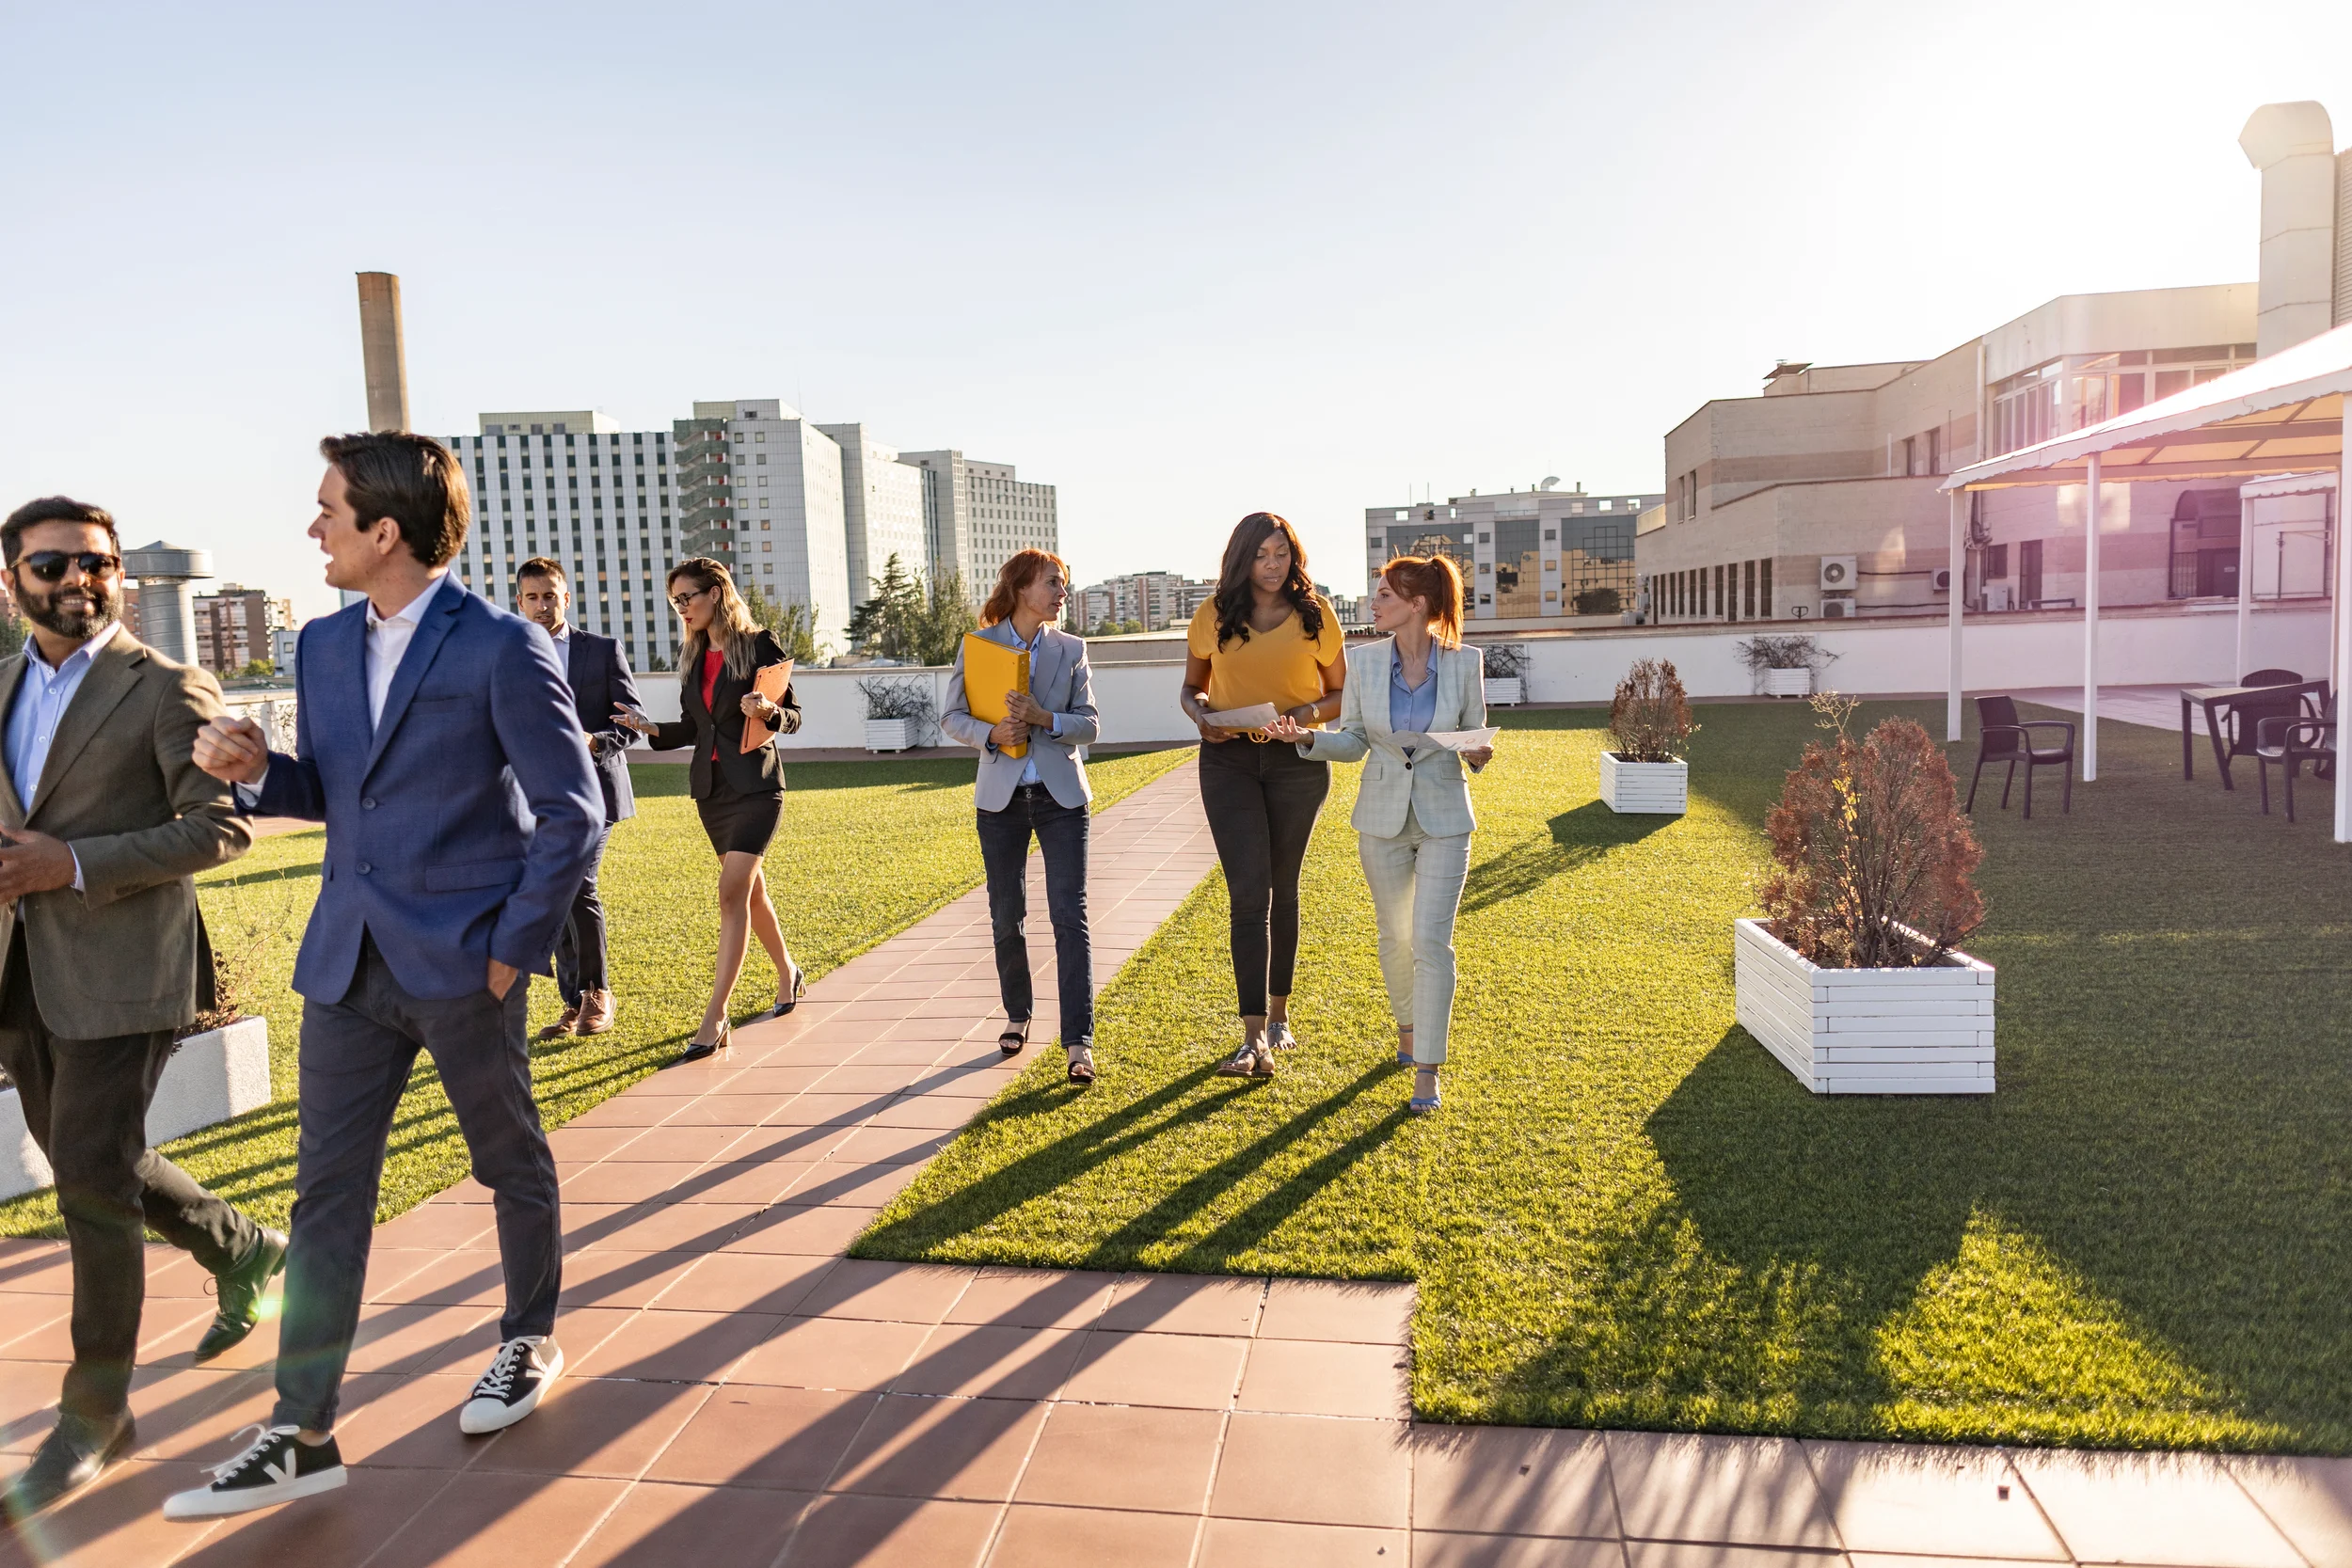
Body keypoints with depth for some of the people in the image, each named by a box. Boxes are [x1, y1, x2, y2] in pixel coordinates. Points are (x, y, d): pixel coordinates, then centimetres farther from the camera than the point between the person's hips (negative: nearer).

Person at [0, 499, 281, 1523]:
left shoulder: (165, 688, -7)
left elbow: (222, 828, -12)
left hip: (120, 972, -7)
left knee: (92, 1180, -5)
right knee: (90, 1165, 17)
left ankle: (95, 1412, 9)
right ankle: (242, 1252, 41)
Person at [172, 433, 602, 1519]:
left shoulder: (501, 648, -12)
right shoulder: (324, 645, 9)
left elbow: (570, 811, -11)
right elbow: (329, 792, 16)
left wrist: (517, 946, -12)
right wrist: (255, 770, -5)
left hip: (462, 961, -6)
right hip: (347, 960, 6)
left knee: (511, 1163, 13)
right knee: (327, 1192, 7)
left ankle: (530, 1340, 36)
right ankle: (302, 1436, 16)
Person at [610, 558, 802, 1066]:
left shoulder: (759, 645, -8)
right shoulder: (693, 657, 11)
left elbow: (793, 717, -5)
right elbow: (692, 728, 14)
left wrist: (766, 710, -25)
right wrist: (646, 727, -1)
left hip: (755, 784, -7)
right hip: (710, 786, 7)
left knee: (732, 892, -15)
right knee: (750, 890, 15)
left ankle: (714, 1019, -16)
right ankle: (787, 974, 35)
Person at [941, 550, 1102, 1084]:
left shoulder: (1072, 649, 4)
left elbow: (1088, 725, 1)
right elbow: (952, 716, 1)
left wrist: (1044, 719, -18)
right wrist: (990, 734, -18)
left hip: (1061, 796, 0)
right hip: (1001, 797, 0)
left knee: (1070, 915, -7)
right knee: (1006, 916, 9)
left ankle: (1078, 1042, -7)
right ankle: (1017, 1015, 30)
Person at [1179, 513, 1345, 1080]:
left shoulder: (1315, 614, 2)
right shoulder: (1213, 617, 3)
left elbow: (1342, 692, 7)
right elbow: (1191, 688, 14)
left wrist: (1312, 710, -14)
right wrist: (1200, 714, -8)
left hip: (1297, 761, 1)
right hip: (1229, 761, 0)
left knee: (1281, 887, 11)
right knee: (1249, 891, -10)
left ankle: (1278, 1013, 27)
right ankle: (1255, 1038, -11)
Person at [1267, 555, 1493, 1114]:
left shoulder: (1465, 663, -8)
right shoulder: (1363, 661, -4)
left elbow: (1475, 737, 4)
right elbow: (1353, 741, 3)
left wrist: (1479, 754, -18)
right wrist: (1307, 738, -14)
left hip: (1444, 818, -2)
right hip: (1382, 817, 2)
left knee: (1431, 941, -7)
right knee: (1394, 937, 14)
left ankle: (1427, 1070, 3)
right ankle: (1407, 1027, 40)